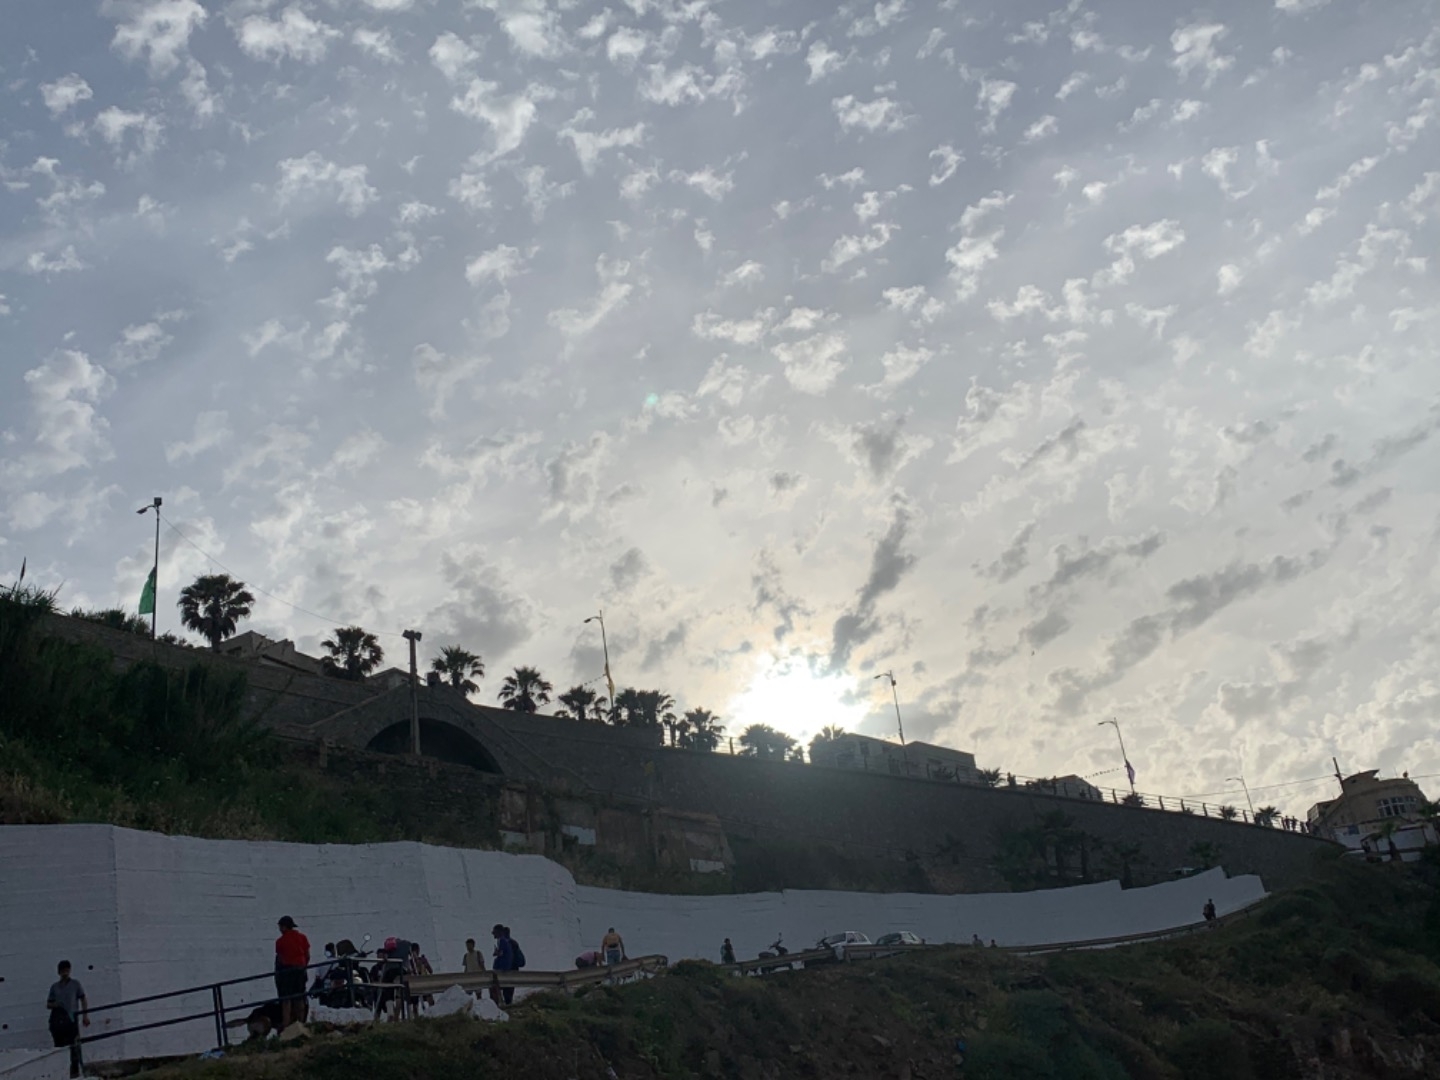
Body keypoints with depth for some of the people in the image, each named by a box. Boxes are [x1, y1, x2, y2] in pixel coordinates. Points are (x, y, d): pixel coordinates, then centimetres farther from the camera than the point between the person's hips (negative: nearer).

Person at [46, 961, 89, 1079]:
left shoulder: (75, 984, 7)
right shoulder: (54, 987, 14)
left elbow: (83, 1000, 6)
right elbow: (48, 1004, 18)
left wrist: (85, 1016, -4)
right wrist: (53, 1005, -6)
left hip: (72, 1019, -3)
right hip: (57, 1021, 3)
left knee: (74, 1046, -9)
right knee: (59, 1046, 6)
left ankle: (75, 1069, -8)